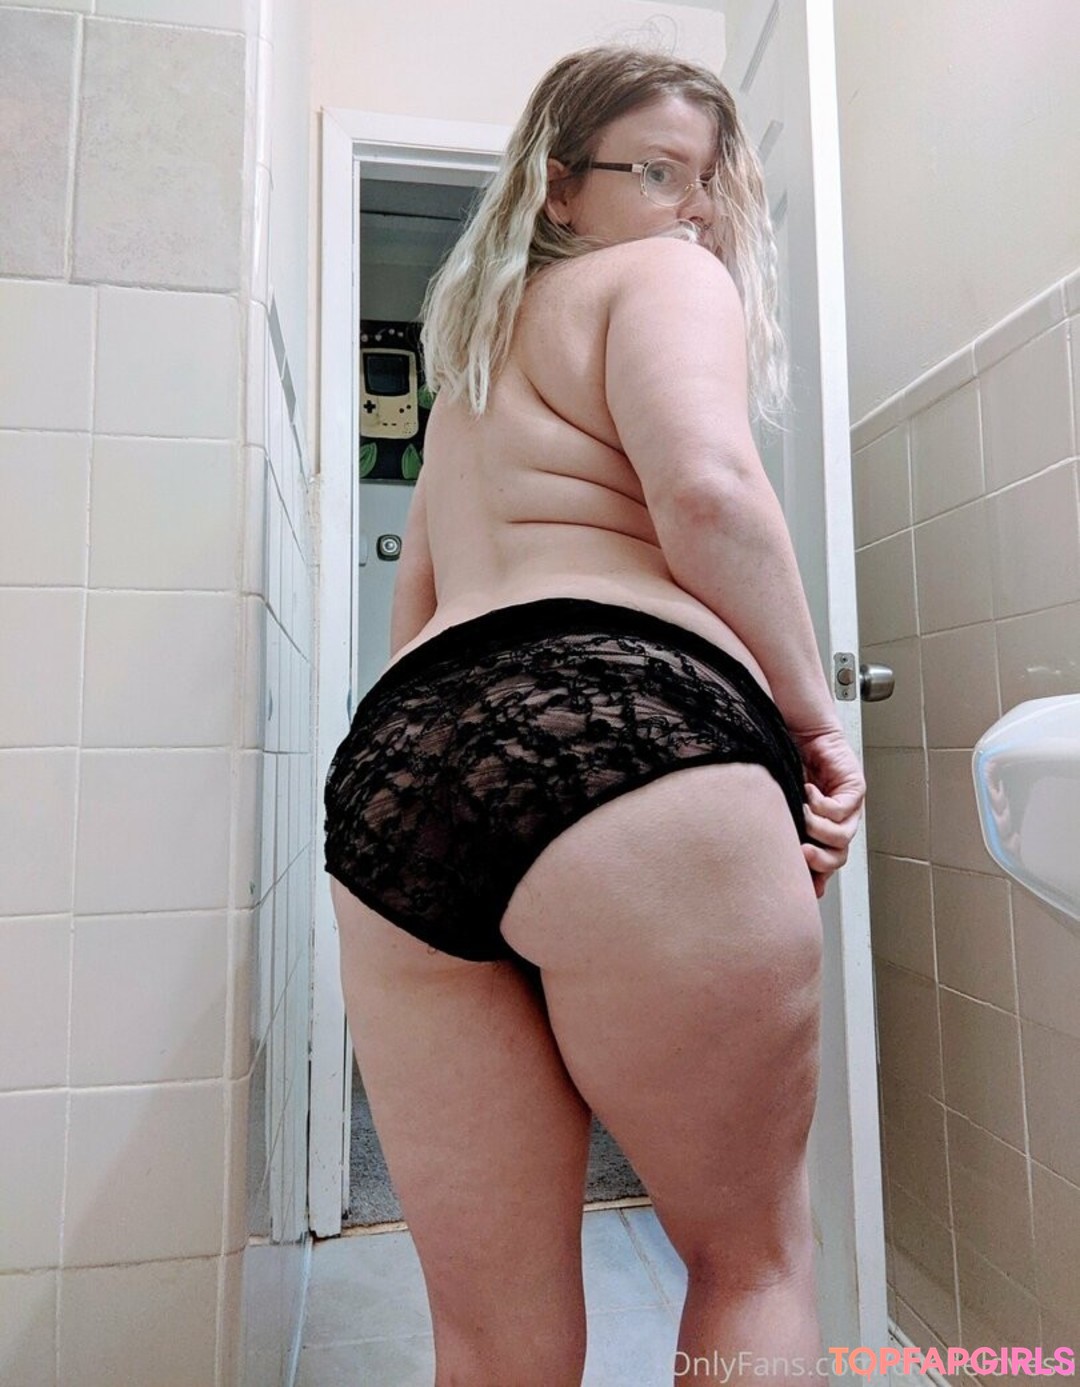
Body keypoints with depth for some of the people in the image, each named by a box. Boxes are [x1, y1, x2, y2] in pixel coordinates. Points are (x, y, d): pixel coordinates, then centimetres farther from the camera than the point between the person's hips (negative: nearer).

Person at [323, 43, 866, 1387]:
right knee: (755, 1254, 14)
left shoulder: (476, 344, 34)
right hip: (621, 746, -7)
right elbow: (705, 486, -10)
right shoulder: (663, 273, 12)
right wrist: (815, 718, 0)